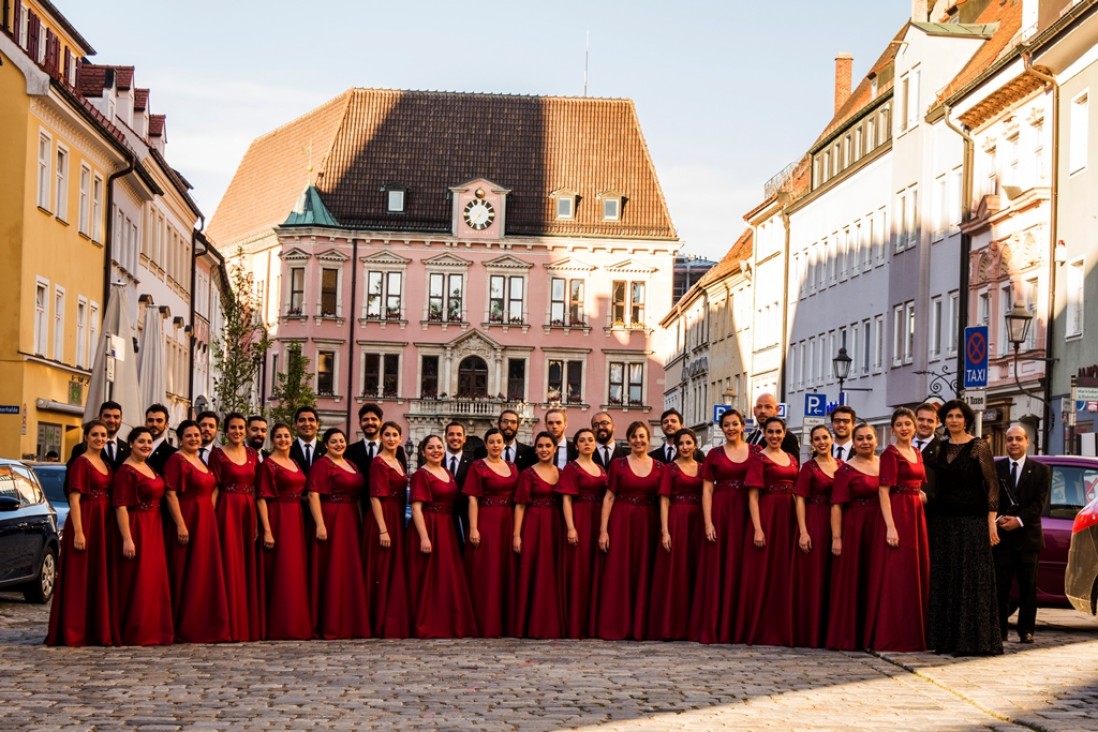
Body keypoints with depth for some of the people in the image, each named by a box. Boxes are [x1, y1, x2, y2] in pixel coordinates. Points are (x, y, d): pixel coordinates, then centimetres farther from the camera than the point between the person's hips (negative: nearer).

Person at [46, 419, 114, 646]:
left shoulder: (106, 465, 15)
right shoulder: (81, 463, -7)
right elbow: (74, 499, -14)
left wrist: (111, 531, 8)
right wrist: (78, 532, -21)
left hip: (104, 525, 8)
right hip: (85, 521, -8)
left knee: (99, 577, 10)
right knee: (80, 578, -5)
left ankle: (97, 629, 15)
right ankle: (74, 631, -2)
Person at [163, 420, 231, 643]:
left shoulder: (202, 461, 15)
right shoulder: (176, 460, -9)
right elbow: (170, 494, -16)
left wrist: (210, 515, 11)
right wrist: (180, 525, -22)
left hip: (206, 522, 8)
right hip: (187, 520, -8)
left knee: (206, 574, 11)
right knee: (187, 575, -3)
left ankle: (206, 626, 18)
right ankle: (185, 629, 4)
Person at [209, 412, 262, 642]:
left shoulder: (252, 454, 12)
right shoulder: (217, 454, -2)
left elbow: (256, 487, 11)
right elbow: (214, 489, -5)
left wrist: (258, 520, 4)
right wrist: (212, 519, -14)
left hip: (249, 511, 5)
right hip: (227, 510, -5)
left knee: (248, 566, 7)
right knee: (230, 565, -4)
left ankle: (250, 624, 13)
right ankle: (231, 626, 0)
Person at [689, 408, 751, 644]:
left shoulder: (754, 452, 7)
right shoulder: (714, 454, 6)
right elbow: (707, 490, 2)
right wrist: (708, 523, -8)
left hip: (745, 513, 1)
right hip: (719, 512, 0)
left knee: (739, 569, 2)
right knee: (715, 570, 0)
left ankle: (736, 627, 10)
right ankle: (712, 628, 4)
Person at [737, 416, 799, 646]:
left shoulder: (792, 460, 14)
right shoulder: (759, 459, -2)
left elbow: (796, 492, 15)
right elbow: (753, 496, -8)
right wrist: (757, 528, -17)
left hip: (788, 518, 6)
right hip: (766, 516, -6)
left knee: (783, 575, 8)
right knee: (761, 574, -2)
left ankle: (780, 630, 15)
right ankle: (758, 631, 4)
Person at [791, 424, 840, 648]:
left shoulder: (841, 466, 10)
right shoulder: (809, 467, -1)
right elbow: (800, 500, -4)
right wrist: (803, 532, -14)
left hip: (836, 525, 4)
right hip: (813, 524, -4)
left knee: (832, 579, 6)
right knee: (811, 578, -2)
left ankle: (829, 631, 14)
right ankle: (809, 634, 3)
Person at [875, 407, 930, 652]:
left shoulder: (917, 453, 16)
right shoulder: (890, 453, -7)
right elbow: (883, 491, -14)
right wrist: (890, 526, -21)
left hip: (917, 515, 8)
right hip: (898, 514, -8)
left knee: (919, 572, 9)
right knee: (898, 574, -7)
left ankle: (914, 634, 16)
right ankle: (893, 637, -3)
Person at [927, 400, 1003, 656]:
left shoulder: (979, 447, -3)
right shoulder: (940, 449, 12)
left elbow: (992, 484, -5)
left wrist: (991, 520, -11)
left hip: (971, 522, -5)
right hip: (942, 520, 5)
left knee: (972, 579, -5)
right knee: (943, 581, 5)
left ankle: (973, 639, -1)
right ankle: (946, 638, 11)